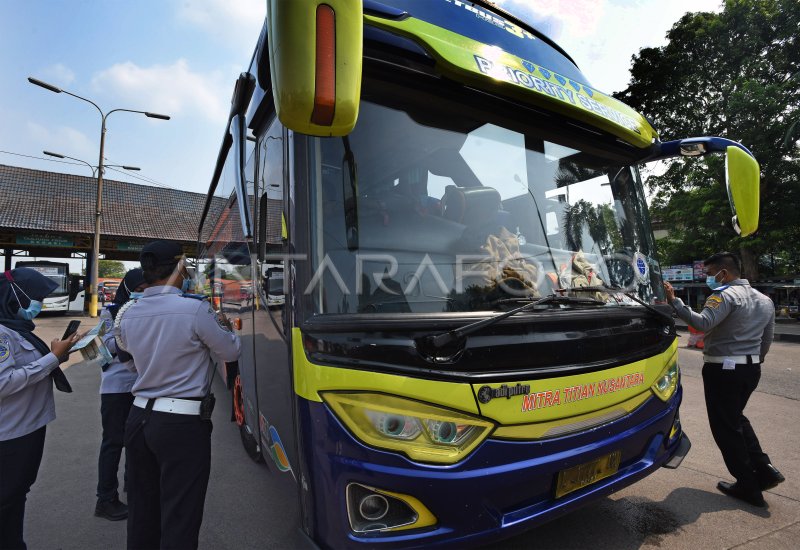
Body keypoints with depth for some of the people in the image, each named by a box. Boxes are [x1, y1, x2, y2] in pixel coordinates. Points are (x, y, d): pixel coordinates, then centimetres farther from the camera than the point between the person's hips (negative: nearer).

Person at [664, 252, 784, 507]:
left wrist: (674, 302, -33)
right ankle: (764, 469, 20)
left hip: (723, 369, -9)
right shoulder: (764, 300, 13)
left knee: (725, 427, 4)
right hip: (751, 368, 9)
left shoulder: (725, 295, -15)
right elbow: (767, 340, 18)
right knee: (737, 419, 26)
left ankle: (748, 485, 13)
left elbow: (703, 323, -32)